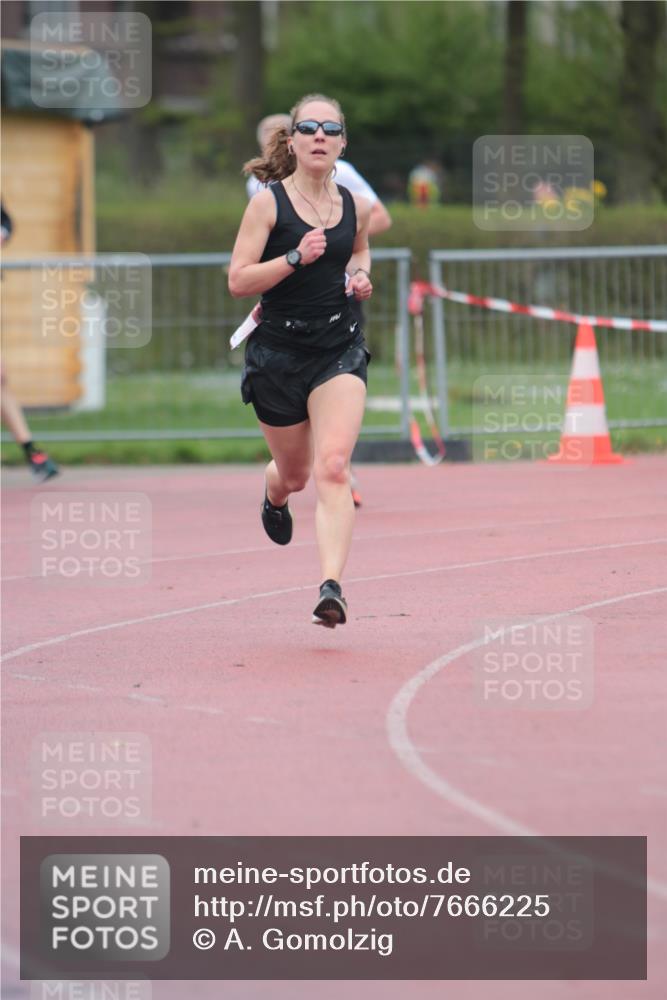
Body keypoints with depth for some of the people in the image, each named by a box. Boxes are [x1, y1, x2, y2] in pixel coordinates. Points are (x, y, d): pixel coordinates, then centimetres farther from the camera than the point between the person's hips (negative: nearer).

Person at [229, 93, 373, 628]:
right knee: (295, 472, 16)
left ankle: (332, 588, -25)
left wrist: (360, 275, 4)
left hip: (339, 348, 1)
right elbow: (238, 280, -11)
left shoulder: (356, 206, 4)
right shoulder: (268, 203, -7)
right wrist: (295, 258, -23)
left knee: (333, 467, -18)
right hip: (278, 349, -1)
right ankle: (275, 494, 56)